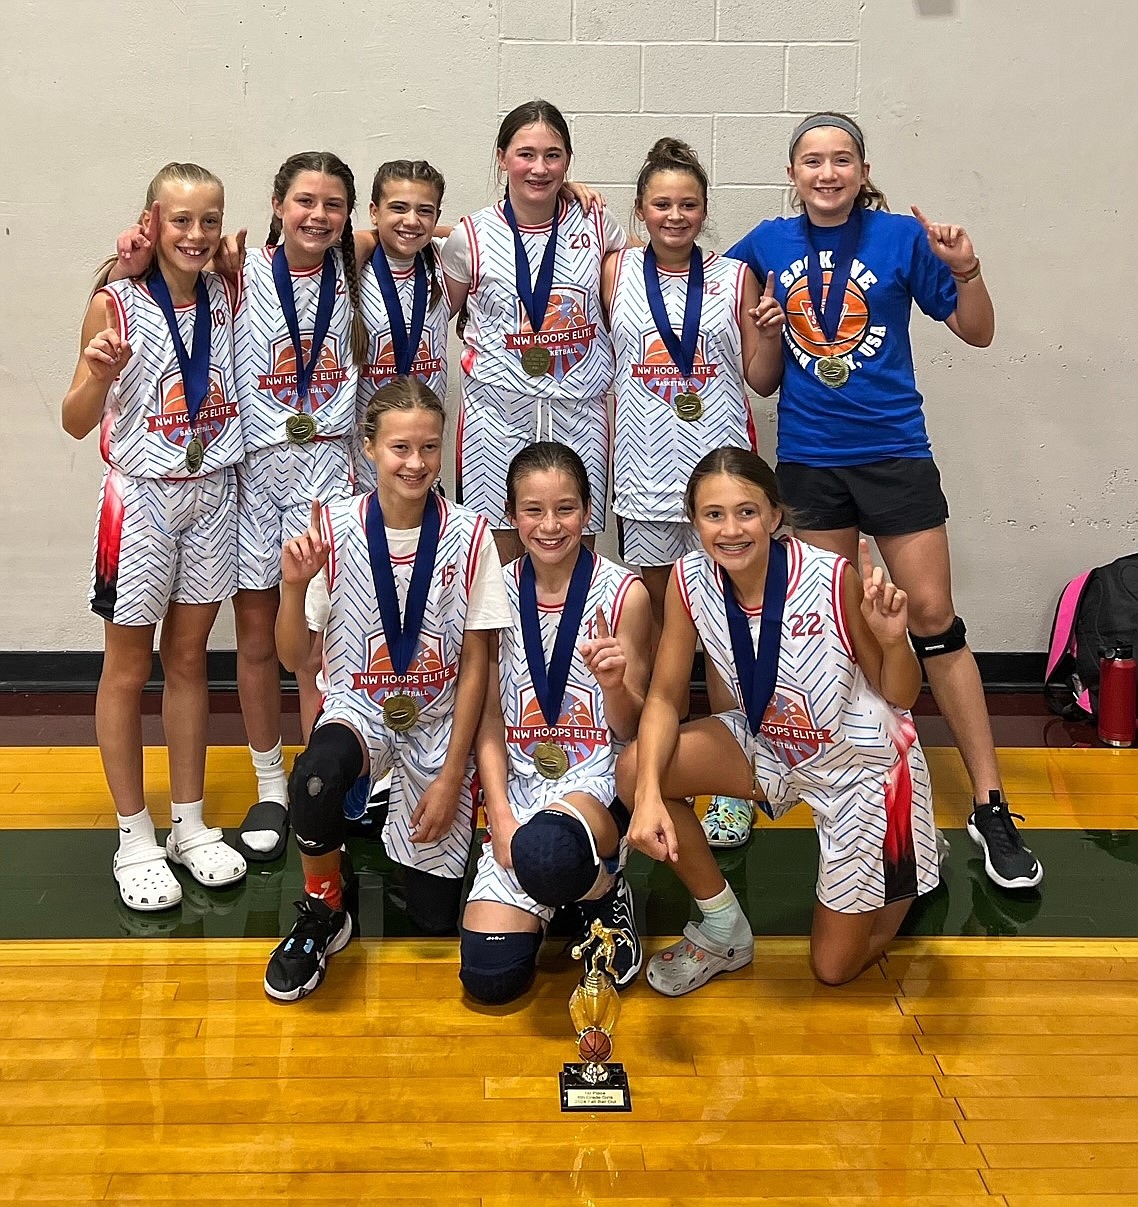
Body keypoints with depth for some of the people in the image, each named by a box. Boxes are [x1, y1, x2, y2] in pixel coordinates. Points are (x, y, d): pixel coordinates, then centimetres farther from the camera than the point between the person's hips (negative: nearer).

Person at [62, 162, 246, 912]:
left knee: (189, 658, 13)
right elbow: (77, 423, -8)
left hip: (213, 494, 4)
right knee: (128, 668, 7)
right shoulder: (115, 304, -10)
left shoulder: (228, 298, 1)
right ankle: (136, 840, 20)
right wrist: (99, 373, -27)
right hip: (142, 498, -3)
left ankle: (190, 825, 26)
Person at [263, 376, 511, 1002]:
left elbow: (475, 663, -5)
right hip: (358, 706, 0)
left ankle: (401, 804, 34)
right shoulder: (333, 528, -10)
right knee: (314, 781, -37)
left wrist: (451, 776, -8)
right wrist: (295, 586, -25)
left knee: (436, 916, 3)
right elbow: (293, 655, -4)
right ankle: (323, 915, -7)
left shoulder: (468, 534, -12)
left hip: (438, 721, 1)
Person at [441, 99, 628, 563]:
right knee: (499, 564, 1)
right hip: (498, 414, -1)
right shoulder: (472, 236, 0)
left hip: (579, 413, 1)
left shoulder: (596, 225, 3)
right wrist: (486, 353, 3)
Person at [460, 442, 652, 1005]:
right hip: (520, 783, 3)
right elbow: (489, 718, 5)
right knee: (489, 976, -11)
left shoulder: (624, 594, -7)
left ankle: (605, 891, -3)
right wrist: (500, 816, -7)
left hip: (597, 780, -2)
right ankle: (558, 893, 19)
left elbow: (631, 731, -2)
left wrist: (613, 685, -24)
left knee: (544, 852, -39)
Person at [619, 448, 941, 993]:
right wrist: (649, 794, -28)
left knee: (835, 968, 5)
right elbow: (665, 696, -12)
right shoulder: (690, 580, -19)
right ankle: (724, 931, 4)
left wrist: (893, 639, -39)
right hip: (770, 745, 4)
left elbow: (900, 696, -17)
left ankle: (907, 871, 37)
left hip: (861, 764, -4)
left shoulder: (834, 580, -30)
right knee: (636, 769, -21)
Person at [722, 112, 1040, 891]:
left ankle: (990, 805, 3)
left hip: (893, 451, -3)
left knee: (933, 619, -4)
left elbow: (978, 332, 0)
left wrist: (965, 271, -18)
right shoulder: (769, 244, 3)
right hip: (808, 458, 3)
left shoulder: (902, 237, -4)